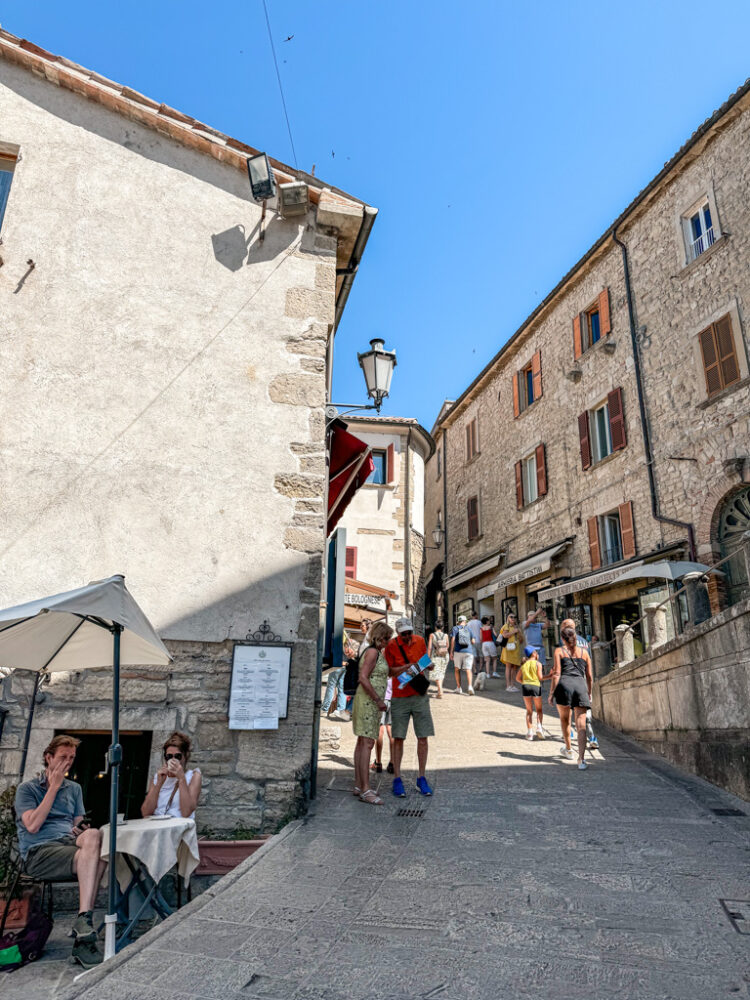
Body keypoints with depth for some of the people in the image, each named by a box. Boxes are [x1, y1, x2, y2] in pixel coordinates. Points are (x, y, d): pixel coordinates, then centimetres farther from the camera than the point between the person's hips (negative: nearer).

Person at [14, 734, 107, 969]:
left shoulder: (74, 788, 24)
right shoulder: (27, 789, 9)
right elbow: (32, 826, -7)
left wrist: (80, 830, -6)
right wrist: (54, 787, -6)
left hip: (69, 842, 4)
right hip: (38, 853, -4)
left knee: (93, 836, -35)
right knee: (94, 854, -35)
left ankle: (83, 921, -37)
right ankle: (85, 925, -37)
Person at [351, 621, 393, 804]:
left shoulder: (376, 652, 17)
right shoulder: (373, 652, -13)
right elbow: (363, 678, -21)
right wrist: (378, 700, -18)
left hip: (371, 701, 10)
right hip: (368, 701, -10)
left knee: (362, 742, 11)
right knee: (367, 743, -11)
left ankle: (359, 785, 17)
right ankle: (365, 790, -11)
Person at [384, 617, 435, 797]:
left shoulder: (420, 641, 2)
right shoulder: (391, 646, -7)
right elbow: (389, 671, -4)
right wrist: (407, 667, -18)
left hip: (419, 695, 3)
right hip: (400, 697, -2)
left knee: (423, 738, 3)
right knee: (398, 739, 1)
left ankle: (421, 779, 14)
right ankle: (397, 779, 10)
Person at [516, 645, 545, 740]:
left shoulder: (523, 664, 14)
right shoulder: (538, 663, 2)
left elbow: (517, 678, 12)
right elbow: (540, 678, -4)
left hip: (525, 686, 3)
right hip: (536, 686, -3)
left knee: (529, 710, 12)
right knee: (539, 709, 15)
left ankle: (529, 732, 5)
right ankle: (539, 727, -4)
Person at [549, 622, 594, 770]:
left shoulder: (559, 651, 8)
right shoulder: (584, 652, 16)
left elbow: (556, 674, -1)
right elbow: (589, 676, 16)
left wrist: (551, 693, 2)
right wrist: (589, 693, 29)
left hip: (565, 685, -2)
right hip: (581, 686, 2)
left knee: (564, 720, 21)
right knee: (581, 725, -3)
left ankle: (568, 750, 34)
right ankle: (581, 759, -15)